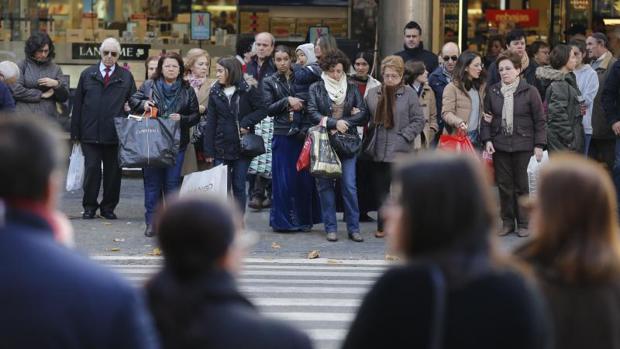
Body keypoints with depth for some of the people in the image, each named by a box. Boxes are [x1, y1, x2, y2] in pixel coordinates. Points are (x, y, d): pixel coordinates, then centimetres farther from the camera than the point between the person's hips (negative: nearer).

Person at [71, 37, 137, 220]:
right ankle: (89, 206, 11)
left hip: (115, 134, 0)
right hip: (90, 133, 0)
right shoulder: (87, 74, 9)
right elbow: (77, 104, 7)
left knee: (113, 171, 5)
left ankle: (108, 207, 17)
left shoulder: (126, 77, 9)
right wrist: (75, 132, 3)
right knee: (92, 169, -1)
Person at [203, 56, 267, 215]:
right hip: (221, 147, 2)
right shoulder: (215, 92, 5)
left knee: (239, 186, 5)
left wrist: (247, 122, -18)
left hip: (242, 146, -2)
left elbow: (262, 110, -3)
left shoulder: (248, 89, -4)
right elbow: (210, 123, 3)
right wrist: (209, 151, -1)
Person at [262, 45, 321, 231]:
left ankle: (304, 219, 9)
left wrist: (299, 106, -7)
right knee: (284, 179, -2)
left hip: (301, 133, 1)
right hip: (282, 134, -1)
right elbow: (269, 108, -2)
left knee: (304, 178, 1)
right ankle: (283, 220, 6)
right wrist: (287, 101, -12)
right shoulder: (269, 82, 7)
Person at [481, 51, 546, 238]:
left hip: (523, 145, -3)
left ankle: (523, 224, 11)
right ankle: (507, 222, 17)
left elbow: (539, 120, -1)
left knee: (522, 186, 2)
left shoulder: (529, 91, -3)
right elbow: (486, 117, 10)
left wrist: (539, 145, -5)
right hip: (500, 145, 3)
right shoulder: (492, 91, 7)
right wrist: (487, 140, -2)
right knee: (504, 185, 7)